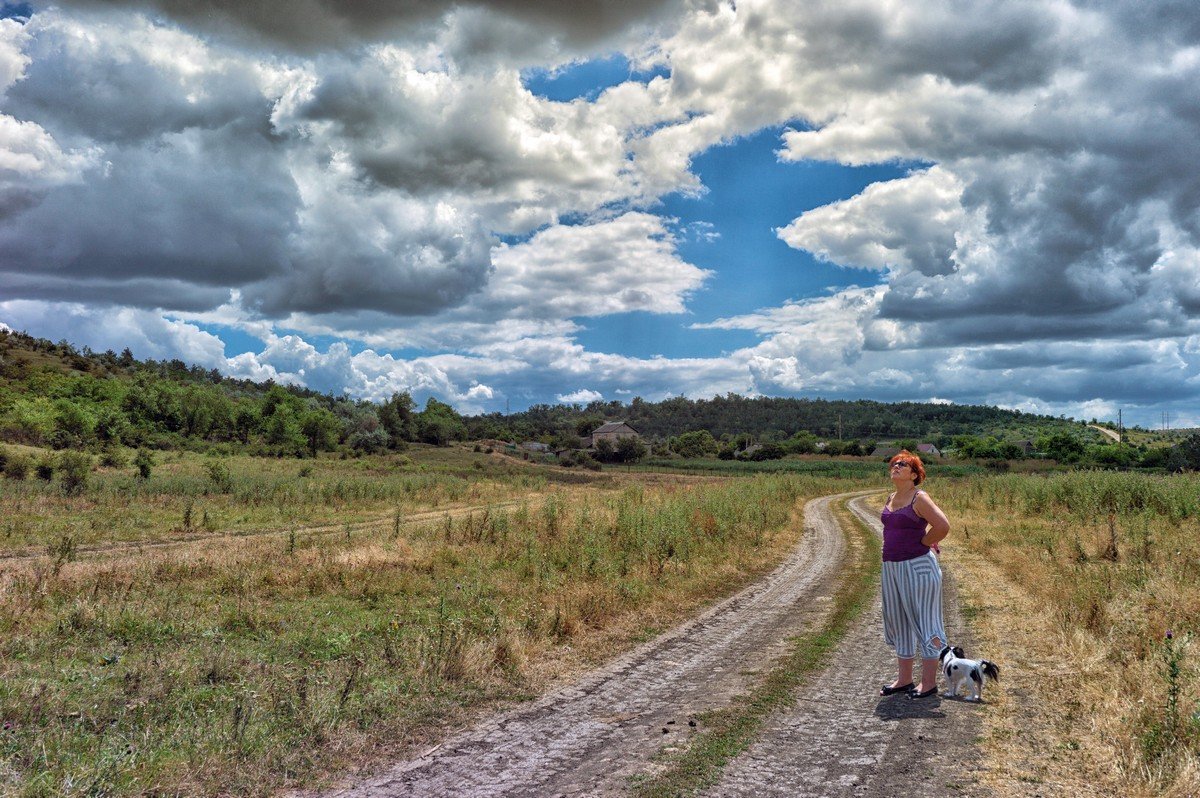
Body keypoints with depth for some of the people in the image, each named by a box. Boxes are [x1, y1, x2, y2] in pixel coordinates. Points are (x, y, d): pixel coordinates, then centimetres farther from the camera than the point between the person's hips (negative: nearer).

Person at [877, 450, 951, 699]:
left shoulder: (919, 498, -12)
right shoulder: (890, 499, 11)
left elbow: (943, 527, -21)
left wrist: (921, 544, -8)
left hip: (917, 567, -8)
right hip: (891, 567, 8)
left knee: (923, 620, 1)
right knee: (898, 622, 14)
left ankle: (929, 682, 11)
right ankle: (904, 679, 26)